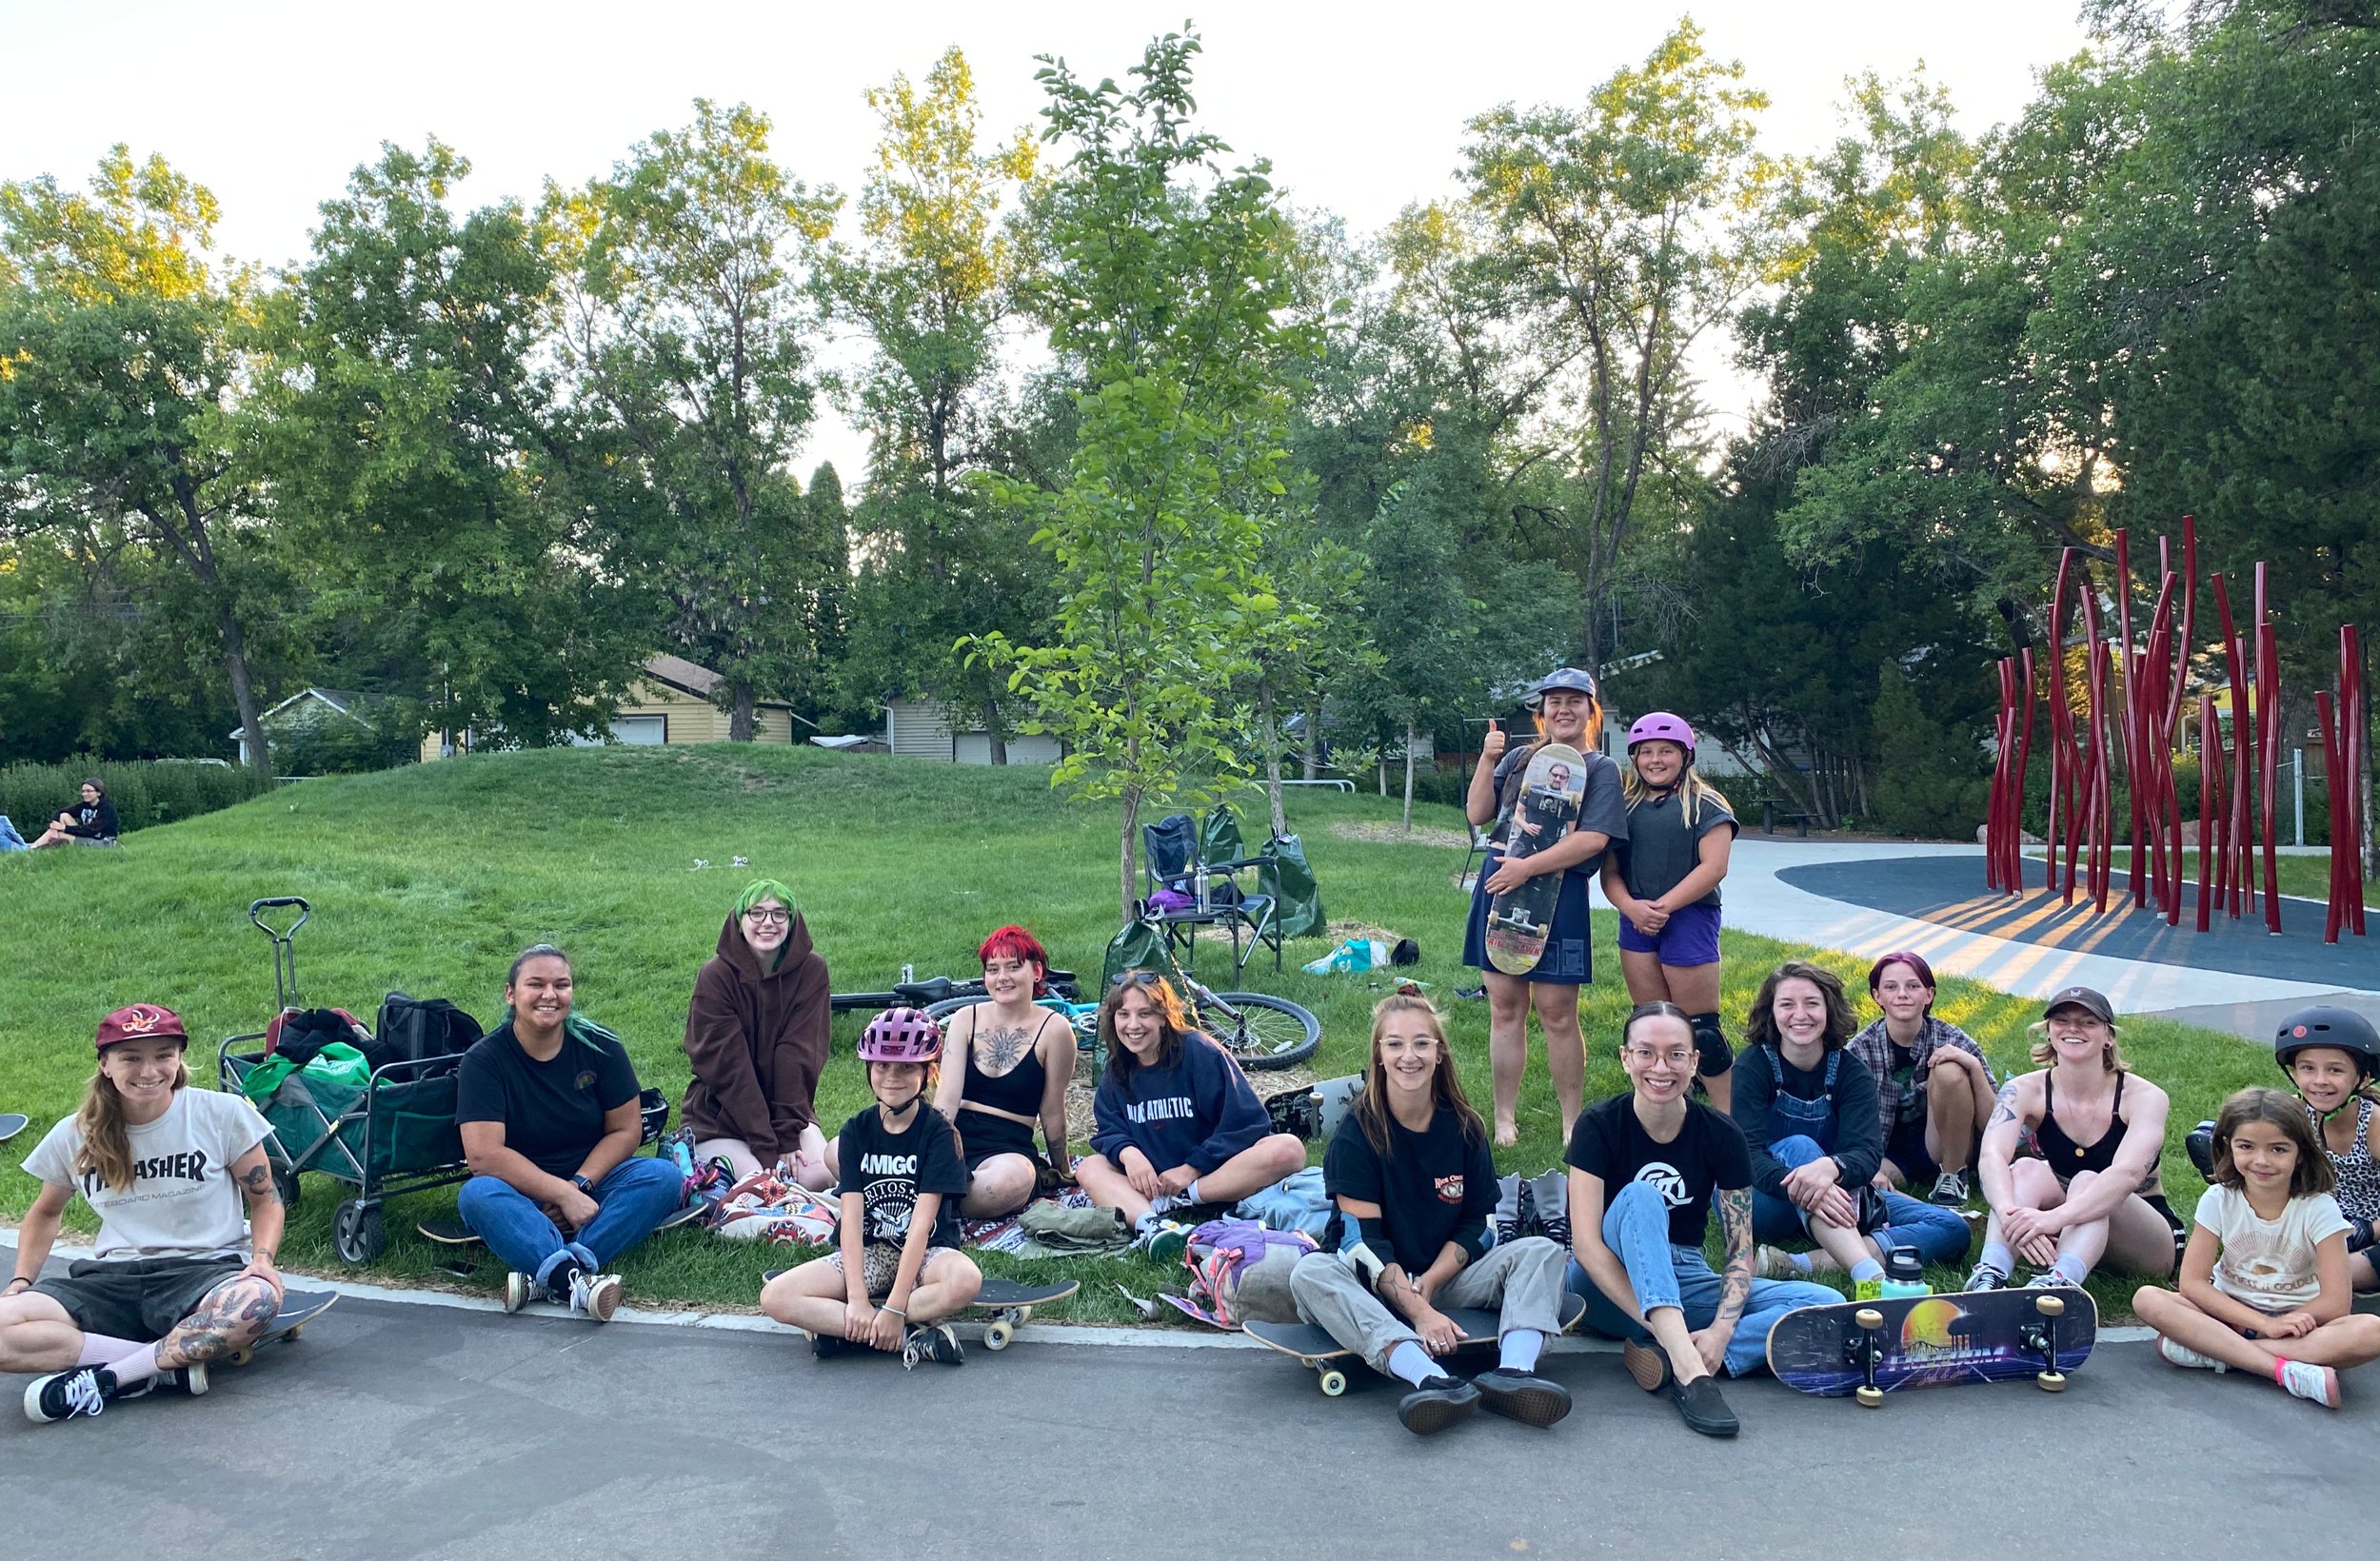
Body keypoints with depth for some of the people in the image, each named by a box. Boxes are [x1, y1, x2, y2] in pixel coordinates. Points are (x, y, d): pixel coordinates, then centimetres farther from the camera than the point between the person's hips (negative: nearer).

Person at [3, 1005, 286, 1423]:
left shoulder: (223, 1114, -3)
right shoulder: (75, 1137, 5)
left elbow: (265, 1199, 6)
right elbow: (45, 1213, 25)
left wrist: (263, 1258, -13)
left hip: (206, 1270, -3)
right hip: (111, 1281, 3)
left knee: (256, 1300, -40)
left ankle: (103, 1379, -23)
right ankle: (171, 1367, -22)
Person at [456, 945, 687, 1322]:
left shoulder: (600, 1046, -4)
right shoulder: (484, 1059, -11)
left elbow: (626, 1130, -2)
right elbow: (484, 1154, -19)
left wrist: (580, 1185, -18)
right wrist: (562, 1194, -25)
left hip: (593, 1182, 2)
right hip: (521, 1197, -2)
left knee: (664, 1178, -25)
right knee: (476, 1195, -34)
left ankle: (546, 1276, -36)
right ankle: (574, 1279, -50)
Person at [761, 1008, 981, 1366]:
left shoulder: (938, 1132, -10)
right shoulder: (856, 1131, 0)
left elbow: (921, 1224, -17)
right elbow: (851, 1219, -8)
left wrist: (894, 1308, -24)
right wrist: (856, 1299, -20)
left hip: (925, 1253, -3)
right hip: (867, 1253, 3)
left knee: (966, 1279, -38)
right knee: (774, 1298, -21)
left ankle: (839, 1329, -24)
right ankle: (911, 1337, -24)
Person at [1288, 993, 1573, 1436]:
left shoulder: (1464, 1128, 2)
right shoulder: (1357, 1132, -8)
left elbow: (1476, 1224, 4)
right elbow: (1364, 1238, -14)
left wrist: (1428, 1283, -14)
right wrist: (1417, 1311, -26)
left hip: (1447, 1278, 3)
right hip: (1376, 1285, -3)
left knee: (1542, 1251, -17)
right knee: (1310, 1273, -32)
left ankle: (1512, 1371, -42)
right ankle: (1431, 1380, -50)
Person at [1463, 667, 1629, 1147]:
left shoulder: (1601, 769, 2)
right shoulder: (1519, 758, 14)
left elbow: (1592, 839, -11)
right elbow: (1477, 814, 8)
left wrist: (1528, 867, -16)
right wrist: (1487, 759, -3)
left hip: (1558, 895, -3)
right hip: (1498, 887, 4)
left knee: (1557, 1013, -1)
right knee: (1504, 1008, 7)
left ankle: (1572, 1123, 14)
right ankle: (1505, 1118, 17)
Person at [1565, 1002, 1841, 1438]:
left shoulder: (1721, 1135, -5)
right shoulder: (1599, 1126, -12)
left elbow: (1740, 1248, -7)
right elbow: (1586, 1243, -20)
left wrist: (1722, 1329, -25)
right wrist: (1656, 1324, -30)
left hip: (1685, 1281, 3)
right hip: (1610, 1287, -3)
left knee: (1827, 1304, -17)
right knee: (1642, 1196, -33)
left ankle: (1670, 1357, -32)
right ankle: (1690, 1368, -45)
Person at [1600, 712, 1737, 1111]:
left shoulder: (1704, 804, -1)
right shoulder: (1626, 805, 12)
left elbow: (1714, 866, -11)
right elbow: (1610, 871, 9)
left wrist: (1664, 906, -15)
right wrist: (1631, 907, -11)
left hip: (1689, 918, -5)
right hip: (1637, 922, 5)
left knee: (1699, 1027, -4)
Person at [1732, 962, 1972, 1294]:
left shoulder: (1850, 1071, -3)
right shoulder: (1753, 1067, -11)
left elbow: (1867, 1152, -18)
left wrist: (1831, 1168, -43)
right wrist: (1796, 1187, -46)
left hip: (1832, 1194, 4)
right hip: (1763, 1199, -4)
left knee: (1952, 1230, -14)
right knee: (1798, 1146, -34)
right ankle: (1869, 1275, -52)